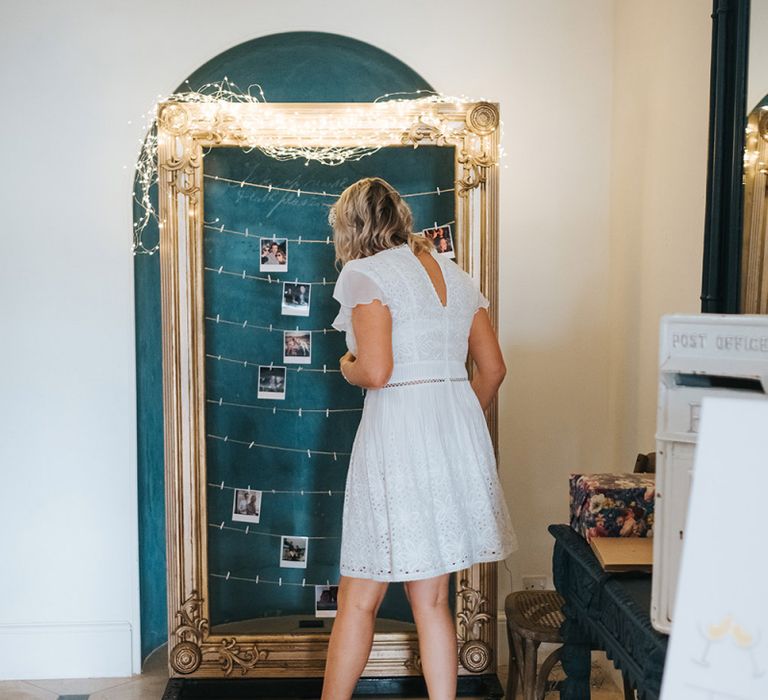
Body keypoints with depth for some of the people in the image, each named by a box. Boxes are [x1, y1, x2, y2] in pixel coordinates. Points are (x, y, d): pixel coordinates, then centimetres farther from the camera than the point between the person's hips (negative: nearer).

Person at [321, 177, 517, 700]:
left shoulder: (365, 274, -7)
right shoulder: (456, 274, 14)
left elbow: (376, 371, -18)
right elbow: (493, 369, 13)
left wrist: (347, 366, 4)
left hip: (397, 432, -7)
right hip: (460, 431, 7)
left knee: (359, 597, 7)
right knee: (432, 598, 14)